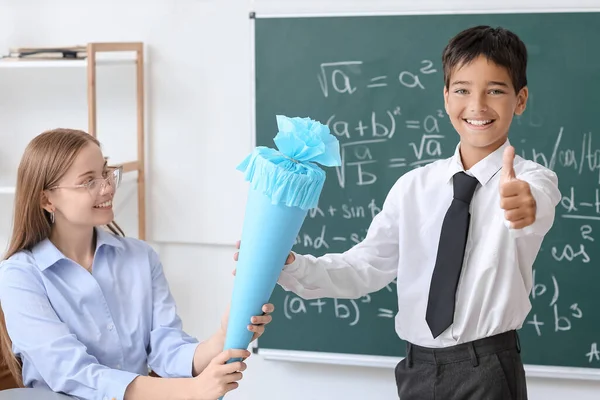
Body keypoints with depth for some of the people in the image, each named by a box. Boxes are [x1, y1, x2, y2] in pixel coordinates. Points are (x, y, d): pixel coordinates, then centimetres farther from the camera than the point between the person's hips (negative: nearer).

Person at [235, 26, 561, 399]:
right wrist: (291, 267, -13)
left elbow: (537, 206, -32)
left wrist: (525, 206, -56)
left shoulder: (534, 179, -9)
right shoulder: (413, 187, 5)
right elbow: (366, 267, 3)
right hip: (419, 369, 4)